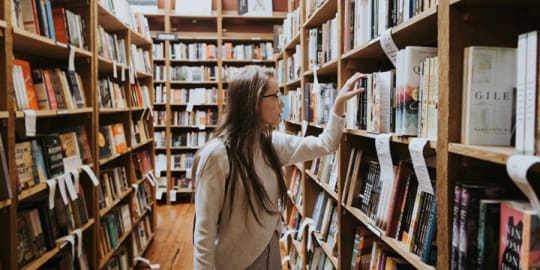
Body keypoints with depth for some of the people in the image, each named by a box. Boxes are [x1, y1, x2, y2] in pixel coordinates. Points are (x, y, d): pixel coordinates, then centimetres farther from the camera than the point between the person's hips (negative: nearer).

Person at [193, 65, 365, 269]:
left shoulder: (273, 143, -2)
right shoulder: (216, 154, -23)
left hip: (270, 252, 7)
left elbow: (324, 144, 10)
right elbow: (204, 230, -20)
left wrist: (339, 102, 4)